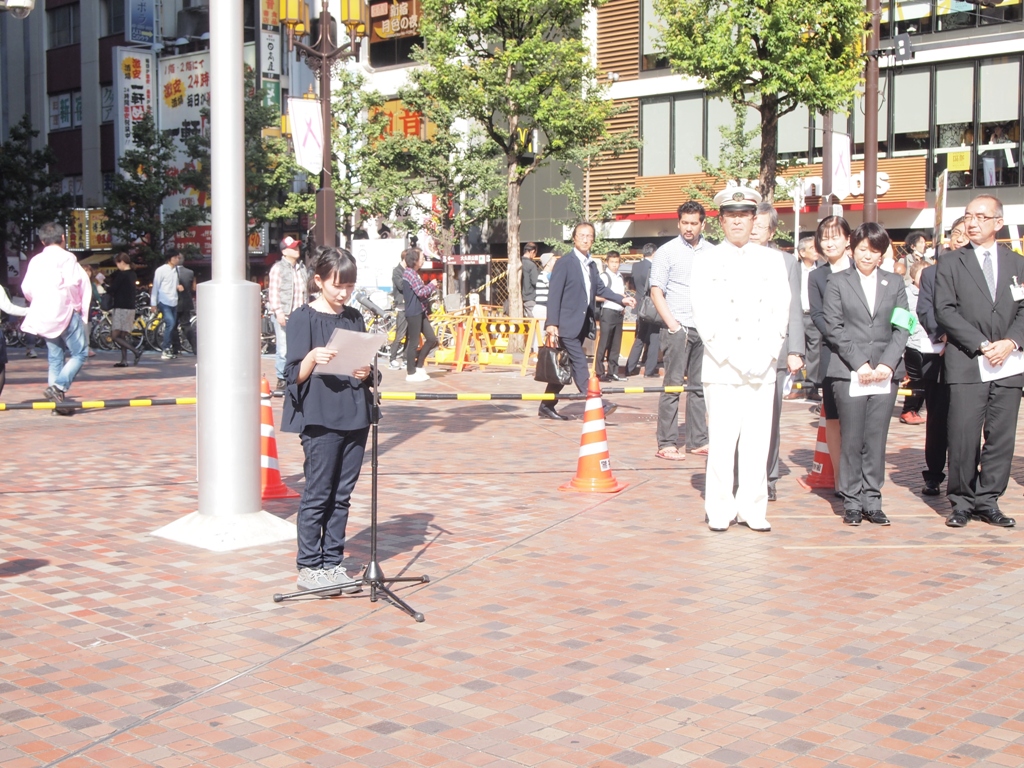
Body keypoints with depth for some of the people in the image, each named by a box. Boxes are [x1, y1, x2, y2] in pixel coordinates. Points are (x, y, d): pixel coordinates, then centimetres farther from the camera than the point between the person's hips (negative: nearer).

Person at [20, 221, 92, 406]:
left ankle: (57, 403, 8)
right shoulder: (66, 257, -6)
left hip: (43, 317, 6)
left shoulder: (35, 261, 10)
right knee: (79, 354, -1)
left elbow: (26, 288, 6)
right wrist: (78, 305, -4)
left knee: (54, 359, 11)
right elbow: (73, 283, -18)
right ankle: (59, 386, -21)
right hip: (65, 312, -6)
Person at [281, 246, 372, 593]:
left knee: (342, 495, 9)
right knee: (317, 494, -2)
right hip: (319, 417, -5)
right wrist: (312, 359, -28)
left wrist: (365, 373, -5)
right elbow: (294, 375, -8)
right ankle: (308, 568, 6)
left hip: (355, 416, 5)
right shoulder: (302, 319, -4)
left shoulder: (355, 319, 12)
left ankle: (332, 563, 17)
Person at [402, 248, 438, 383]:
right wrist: (432, 285, -6)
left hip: (420, 312, 10)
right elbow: (421, 292, -20)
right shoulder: (409, 273, -14)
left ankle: (418, 367, 19)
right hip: (413, 313, -10)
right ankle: (411, 373, 4)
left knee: (432, 339, 9)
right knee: (414, 342, -3)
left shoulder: (413, 273, 16)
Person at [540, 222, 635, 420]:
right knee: (580, 364, -12)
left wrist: (621, 299, 8)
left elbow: (600, 288, 23)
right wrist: (552, 323, -19)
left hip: (582, 325, 8)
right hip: (567, 324, -8)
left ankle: (547, 406, 19)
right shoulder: (564, 263, -8)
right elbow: (554, 294, -12)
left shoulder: (591, 265, 15)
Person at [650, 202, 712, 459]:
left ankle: (697, 441, 14)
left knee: (700, 387, 7)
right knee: (672, 386, -4)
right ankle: (666, 444, 0)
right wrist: (672, 324, -9)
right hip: (678, 328, -4)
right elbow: (656, 291, -2)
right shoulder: (666, 252, 0)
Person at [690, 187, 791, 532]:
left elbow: (781, 312, 6)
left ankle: (752, 509, 12)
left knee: (758, 441, 3)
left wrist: (764, 356, -7)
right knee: (722, 442, -4)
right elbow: (706, 320, -3)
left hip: (762, 370, 2)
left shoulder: (772, 260, 12)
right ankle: (720, 511, 6)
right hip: (722, 369, -2)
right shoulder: (707, 263, 4)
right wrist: (735, 359, -11)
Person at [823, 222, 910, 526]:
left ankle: (872, 500, 9)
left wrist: (887, 363, -8)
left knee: (876, 439, 3)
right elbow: (834, 329, -1)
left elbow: (902, 328, 7)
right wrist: (859, 363, -11)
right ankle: (851, 501, 7)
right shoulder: (837, 282, 7)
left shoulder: (894, 283, 14)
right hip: (848, 372, -2)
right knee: (852, 439, -1)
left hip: (885, 372, 2)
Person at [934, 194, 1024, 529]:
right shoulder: (950, 263, 7)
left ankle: (988, 501, 13)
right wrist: (981, 345, -12)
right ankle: (962, 502, 7)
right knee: (963, 437, -6)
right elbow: (945, 311, -3)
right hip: (966, 364, -2)